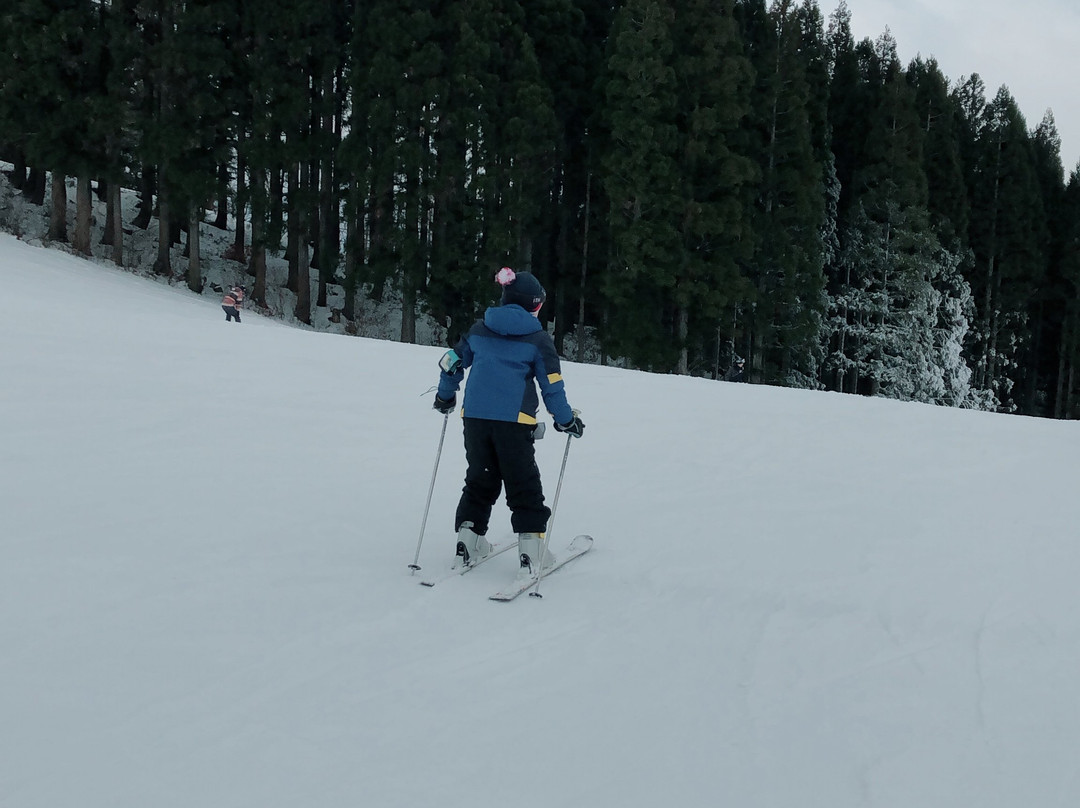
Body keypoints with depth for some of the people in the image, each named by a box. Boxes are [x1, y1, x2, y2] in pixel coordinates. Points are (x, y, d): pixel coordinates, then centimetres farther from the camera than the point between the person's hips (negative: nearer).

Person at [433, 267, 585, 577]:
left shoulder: (480, 329, 12)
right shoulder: (538, 338, -1)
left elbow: (452, 362, 18)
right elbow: (551, 385, -2)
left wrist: (445, 397, 34)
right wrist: (566, 420, 9)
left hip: (475, 417, 4)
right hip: (514, 420, -4)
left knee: (479, 480, 20)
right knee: (524, 486, 4)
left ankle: (468, 541, 16)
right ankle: (531, 553, -1)